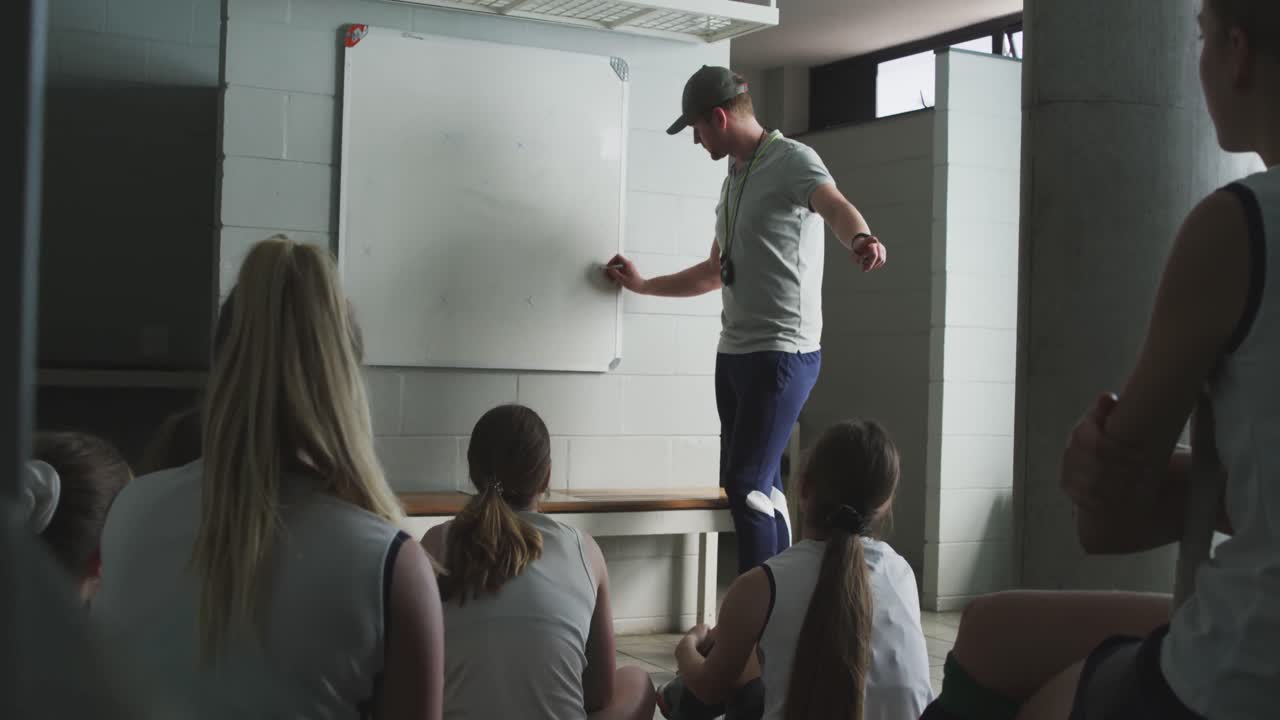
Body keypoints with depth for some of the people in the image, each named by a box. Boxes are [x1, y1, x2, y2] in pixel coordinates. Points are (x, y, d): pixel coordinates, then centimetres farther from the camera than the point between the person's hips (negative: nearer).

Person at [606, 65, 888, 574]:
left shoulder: (792, 160, -8)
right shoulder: (733, 182, 20)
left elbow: (836, 206, -31)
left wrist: (860, 240, -53)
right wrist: (642, 285, 37)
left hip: (783, 352, -9)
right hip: (734, 353, 9)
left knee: (748, 486, -13)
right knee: (756, 489, 10)